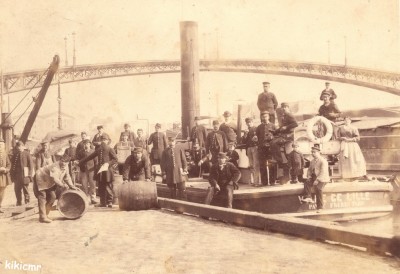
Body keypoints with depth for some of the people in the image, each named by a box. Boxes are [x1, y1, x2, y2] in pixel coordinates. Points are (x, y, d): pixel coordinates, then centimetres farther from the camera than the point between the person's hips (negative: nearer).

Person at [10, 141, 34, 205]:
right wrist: (12, 174, 6)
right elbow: (12, 165, 12)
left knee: (25, 189, 1)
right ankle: (19, 203, 19)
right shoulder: (14, 155, 10)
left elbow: (31, 164, -4)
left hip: (24, 175, -4)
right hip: (17, 175, 4)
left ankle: (27, 202, 9)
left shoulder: (27, 154, -2)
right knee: (17, 190, 8)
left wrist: (30, 174, -9)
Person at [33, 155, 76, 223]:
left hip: (49, 182, 9)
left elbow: (67, 177, 4)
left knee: (52, 197, 3)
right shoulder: (55, 167, -34)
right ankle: (42, 217, -14)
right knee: (42, 197, -13)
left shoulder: (65, 167, -7)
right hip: (40, 179, -9)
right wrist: (62, 185, -44)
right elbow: (55, 178, -44)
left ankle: (45, 215, 15)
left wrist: (71, 186, -3)